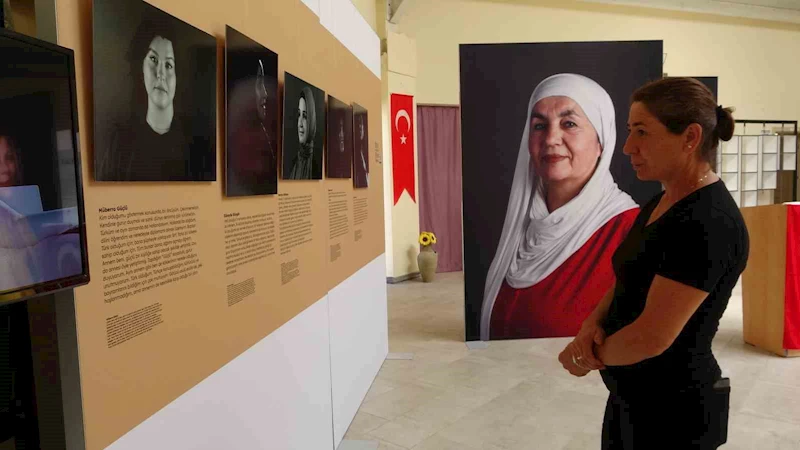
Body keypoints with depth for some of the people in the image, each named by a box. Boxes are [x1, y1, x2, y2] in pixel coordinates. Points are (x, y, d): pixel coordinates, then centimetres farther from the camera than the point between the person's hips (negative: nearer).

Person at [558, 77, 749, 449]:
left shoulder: (708, 224, -25)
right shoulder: (663, 202, 4)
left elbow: (651, 338, -27)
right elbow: (626, 282, 10)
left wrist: (588, 353, -9)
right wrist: (592, 324, -10)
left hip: (674, 409, -8)